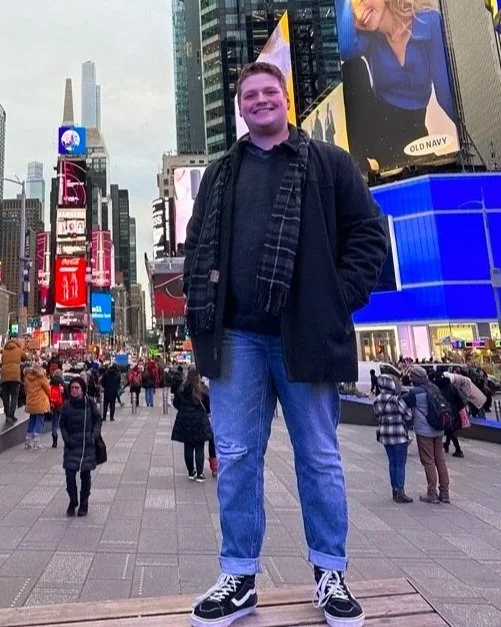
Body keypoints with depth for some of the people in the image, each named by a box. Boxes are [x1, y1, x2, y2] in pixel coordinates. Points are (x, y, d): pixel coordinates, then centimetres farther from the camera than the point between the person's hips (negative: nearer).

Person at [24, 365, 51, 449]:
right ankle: (36, 443, -4)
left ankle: (28, 442, 19)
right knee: (39, 421, 1)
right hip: (40, 404, -5)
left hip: (30, 403, 5)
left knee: (31, 421, 17)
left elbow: (26, 389, 10)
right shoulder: (41, 377, -12)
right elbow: (48, 389, -5)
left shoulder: (27, 377, 3)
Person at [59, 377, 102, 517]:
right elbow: (62, 424, 7)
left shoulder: (90, 403, -4)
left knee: (85, 474, 7)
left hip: (87, 445, -1)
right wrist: (66, 438, -6)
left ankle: (84, 503, 23)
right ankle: (72, 501, 18)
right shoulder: (67, 405, -1)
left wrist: (94, 435, -9)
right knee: (70, 474, -4)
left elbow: (97, 421, 3)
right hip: (72, 445, 1)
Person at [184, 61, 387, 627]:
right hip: (236, 335, 3)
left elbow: (368, 233, 5)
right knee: (236, 457, 6)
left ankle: (330, 573, 26)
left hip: (305, 333, -2)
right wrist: (201, 299, 4)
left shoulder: (329, 164, 9)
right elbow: (196, 243, 20)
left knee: (319, 458, 8)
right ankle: (239, 577, 23)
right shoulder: (220, 174, 18)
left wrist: (342, 298, -6)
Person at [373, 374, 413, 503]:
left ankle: (395, 490, 23)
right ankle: (400, 493, 6)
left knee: (392, 463, 15)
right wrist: (406, 425, 9)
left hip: (384, 434, 6)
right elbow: (408, 415, -10)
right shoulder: (395, 399, -17)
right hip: (399, 435, -6)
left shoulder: (377, 400, 3)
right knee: (400, 464, 2)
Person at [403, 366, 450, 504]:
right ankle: (444, 493, 19)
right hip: (438, 430, 6)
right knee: (440, 460, 12)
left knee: (428, 462, 2)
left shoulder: (415, 392, -16)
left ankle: (432, 494, 8)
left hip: (424, 431, -6)